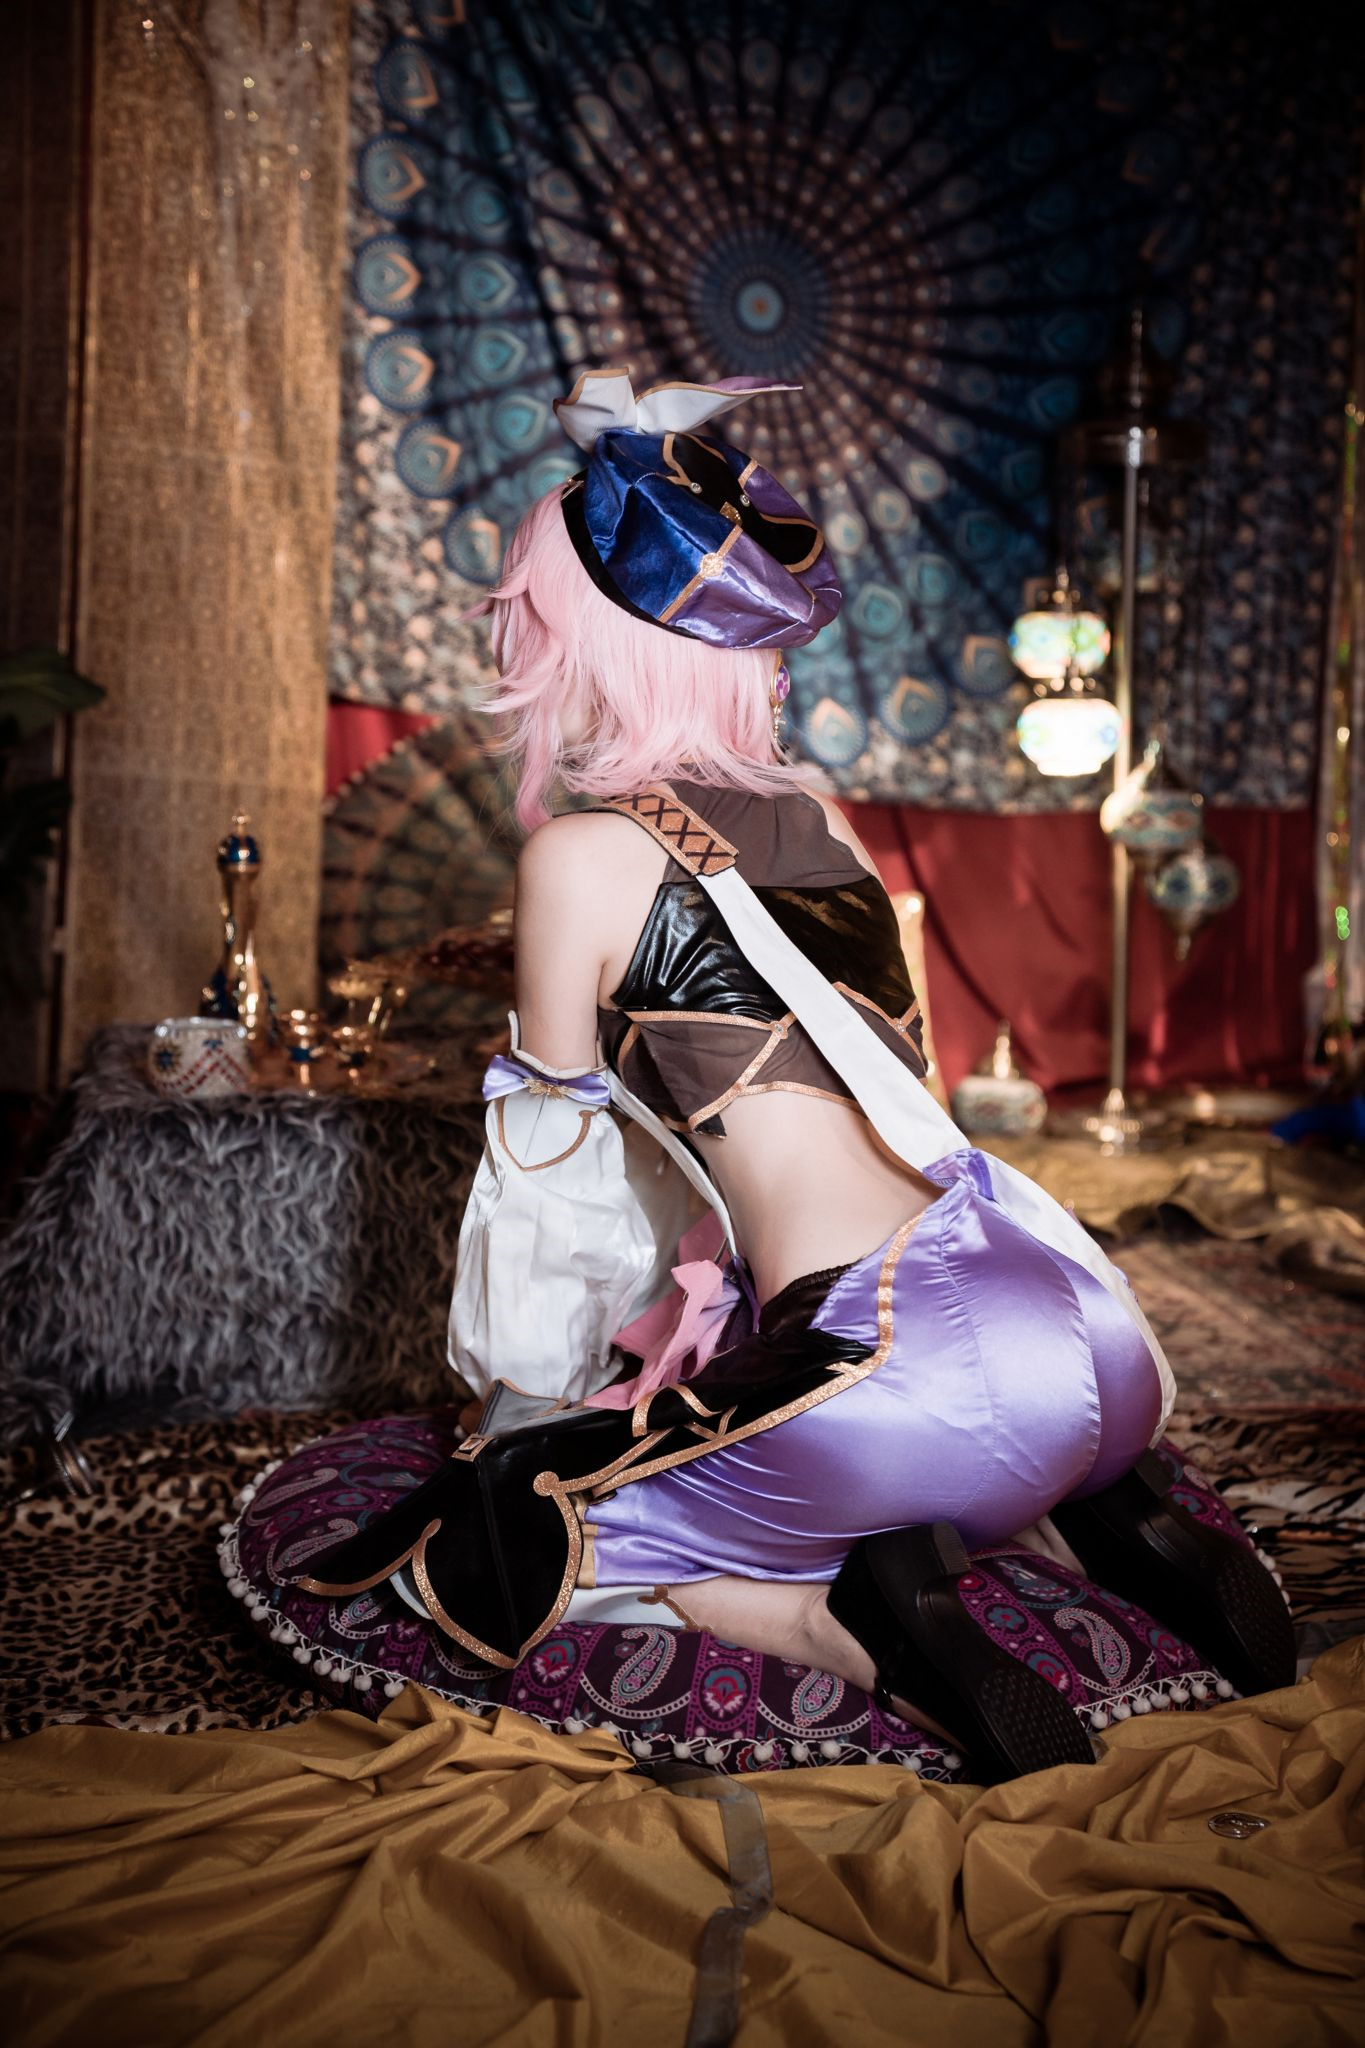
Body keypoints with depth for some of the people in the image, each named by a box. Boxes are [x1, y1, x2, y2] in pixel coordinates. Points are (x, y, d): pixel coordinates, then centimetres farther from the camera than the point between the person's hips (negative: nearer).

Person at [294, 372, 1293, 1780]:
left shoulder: (584, 852, -3)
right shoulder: (814, 818, 17)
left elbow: (556, 1168, 4)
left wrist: (514, 1407, 20)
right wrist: (655, 1355, 35)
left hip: (926, 1372, -7)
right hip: (1094, 1328, 7)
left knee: (490, 1528, 13)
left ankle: (865, 1624, -4)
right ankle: (1093, 1522, 15)